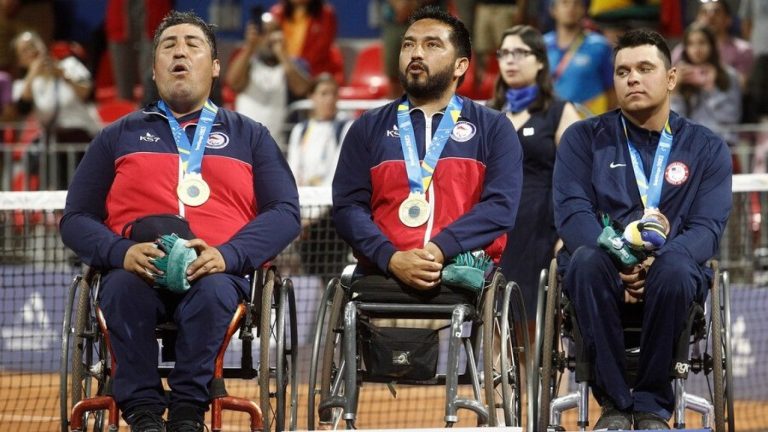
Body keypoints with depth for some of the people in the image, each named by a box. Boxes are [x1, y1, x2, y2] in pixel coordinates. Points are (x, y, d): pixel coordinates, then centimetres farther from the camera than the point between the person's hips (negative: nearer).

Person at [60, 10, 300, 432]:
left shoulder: (249, 136, 23)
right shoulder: (119, 136, 24)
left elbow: (285, 213, 10)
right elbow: (76, 219, 16)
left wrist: (226, 255, -11)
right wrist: (122, 252, -7)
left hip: (219, 272, -1)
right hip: (137, 270, 1)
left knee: (213, 290, -38)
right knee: (122, 287, -36)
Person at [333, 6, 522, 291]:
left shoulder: (493, 129, 15)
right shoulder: (368, 129, 19)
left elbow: (501, 205, 1)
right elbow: (348, 206, 8)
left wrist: (439, 250, -14)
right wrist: (392, 258, -12)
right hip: (383, 275, 1)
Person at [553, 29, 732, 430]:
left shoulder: (707, 148, 11)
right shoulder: (584, 138, 10)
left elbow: (707, 228, -1)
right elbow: (571, 213, -4)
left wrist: (659, 261, -23)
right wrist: (620, 260, -23)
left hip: (672, 272, 0)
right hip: (604, 273, 0)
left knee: (675, 269, -38)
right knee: (587, 260, -37)